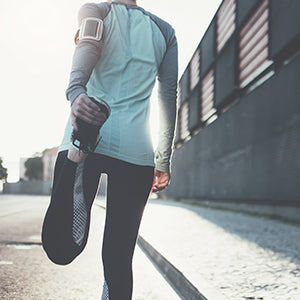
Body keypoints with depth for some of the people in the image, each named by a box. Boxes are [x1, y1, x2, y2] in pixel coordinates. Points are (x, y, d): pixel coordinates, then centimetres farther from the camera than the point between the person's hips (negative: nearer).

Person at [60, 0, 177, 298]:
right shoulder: (164, 30, 22)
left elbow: (89, 45, -9)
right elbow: (169, 97, 16)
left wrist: (75, 90, -28)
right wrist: (164, 161, 18)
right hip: (136, 150, 2)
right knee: (119, 259, 5)